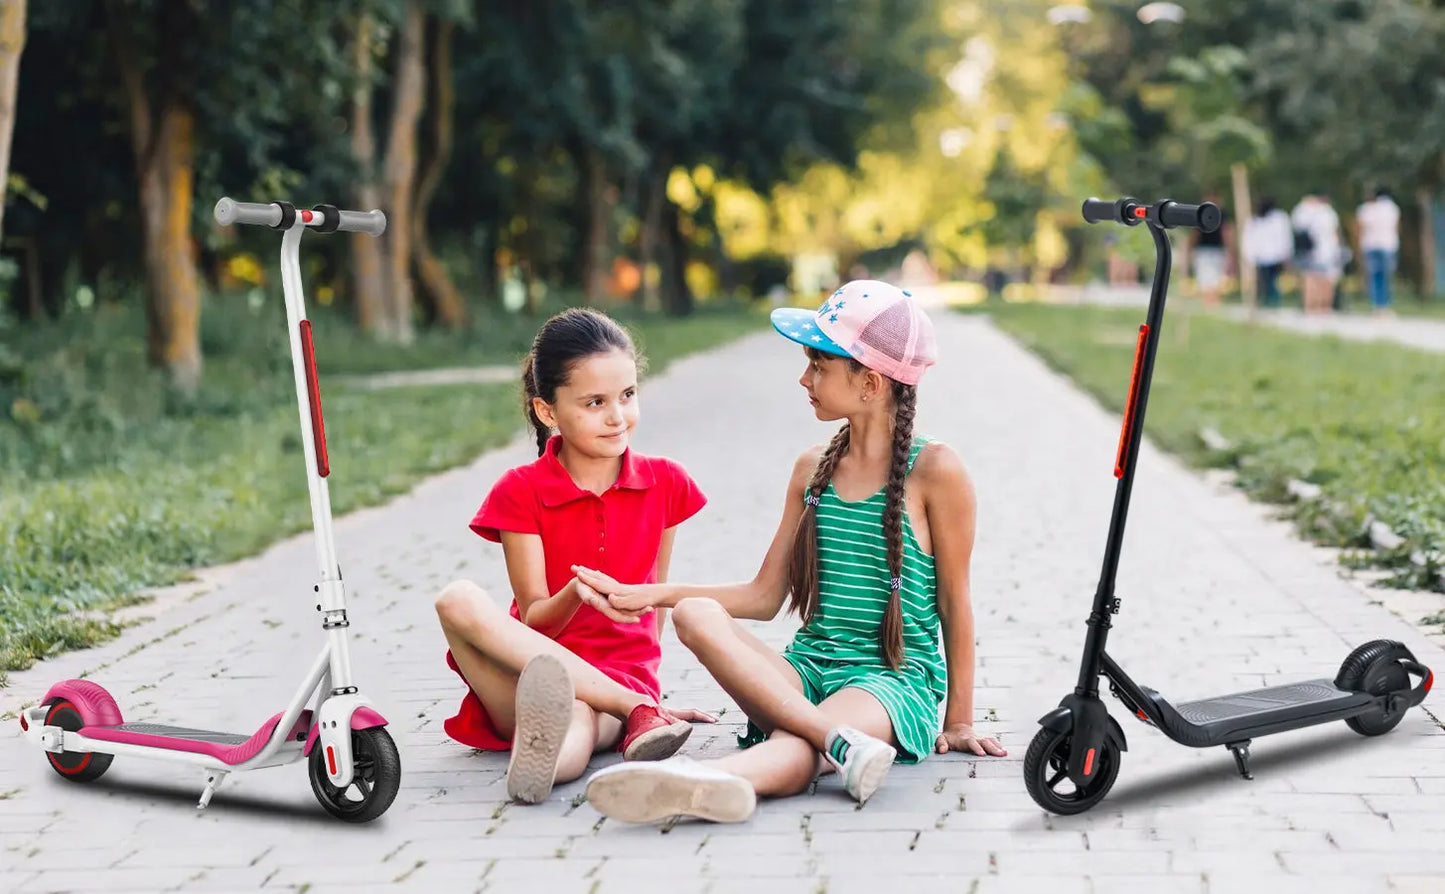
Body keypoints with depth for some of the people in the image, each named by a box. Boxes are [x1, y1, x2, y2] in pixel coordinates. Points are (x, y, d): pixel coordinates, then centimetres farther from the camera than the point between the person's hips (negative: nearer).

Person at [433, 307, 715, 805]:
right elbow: (535, 620, -5)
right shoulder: (520, 493, 1)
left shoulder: (665, 484, 8)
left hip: (621, 681, 0)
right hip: (538, 665, 1)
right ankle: (639, 711, -35)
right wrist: (577, 595, -26)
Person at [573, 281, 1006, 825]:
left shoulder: (934, 470, -3)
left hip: (896, 679, -6)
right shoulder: (813, 470, 15)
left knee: (795, 751, -38)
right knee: (696, 615, -25)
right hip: (807, 673, 6)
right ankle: (843, 743, -43)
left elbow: (955, 605, 0)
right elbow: (765, 595, 17)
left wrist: (959, 721, 1)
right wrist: (650, 594, 9)